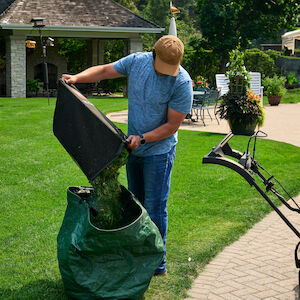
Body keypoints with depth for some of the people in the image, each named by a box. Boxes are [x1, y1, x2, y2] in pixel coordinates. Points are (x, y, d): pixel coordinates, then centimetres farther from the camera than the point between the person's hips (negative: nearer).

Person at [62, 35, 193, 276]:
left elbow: (172, 125, -17)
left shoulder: (182, 83, -21)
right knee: (136, 204, 16)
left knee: (155, 208, -4)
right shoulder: (137, 61, -7)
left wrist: (141, 138, -23)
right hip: (133, 148, 6)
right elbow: (106, 70, 4)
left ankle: (158, 263, 9)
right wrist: (78, 77, -12)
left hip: (159, 151, -6)